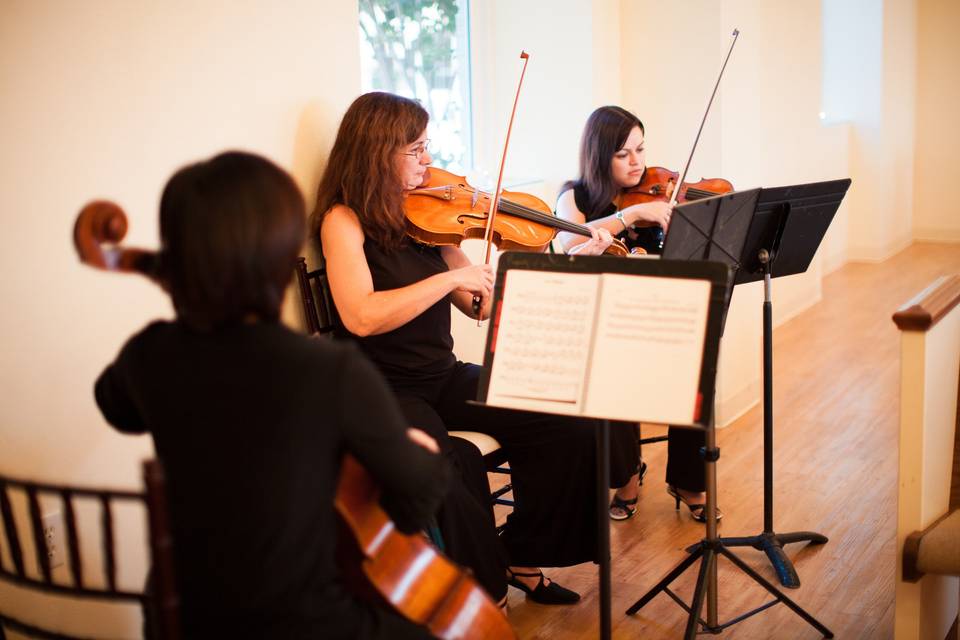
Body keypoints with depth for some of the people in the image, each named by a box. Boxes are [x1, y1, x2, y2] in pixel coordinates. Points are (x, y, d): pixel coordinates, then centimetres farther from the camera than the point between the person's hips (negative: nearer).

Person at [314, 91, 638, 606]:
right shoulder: (344, 220, -9)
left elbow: (479, 306, 7)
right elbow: (360, 317, -25)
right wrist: (453, 276, -23)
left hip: (444, 377, 6)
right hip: (382, 391, -6)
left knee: (568, 429, -11)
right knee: (454, 470, -34)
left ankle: (522, 557, 8)